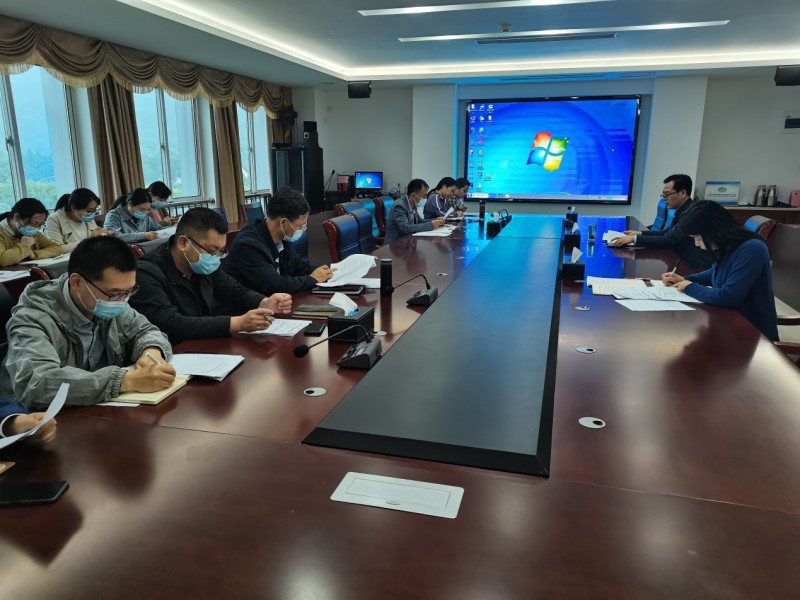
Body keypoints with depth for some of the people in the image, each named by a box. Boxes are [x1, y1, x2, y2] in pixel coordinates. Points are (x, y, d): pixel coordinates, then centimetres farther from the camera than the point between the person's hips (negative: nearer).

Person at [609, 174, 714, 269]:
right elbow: (669, 232, 20)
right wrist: (641, 233, 9)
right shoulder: (683, 210, 10)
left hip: (697, 268, -8)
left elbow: (668, 240, -23)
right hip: (685, 263, 8)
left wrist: (635, 238, -22)